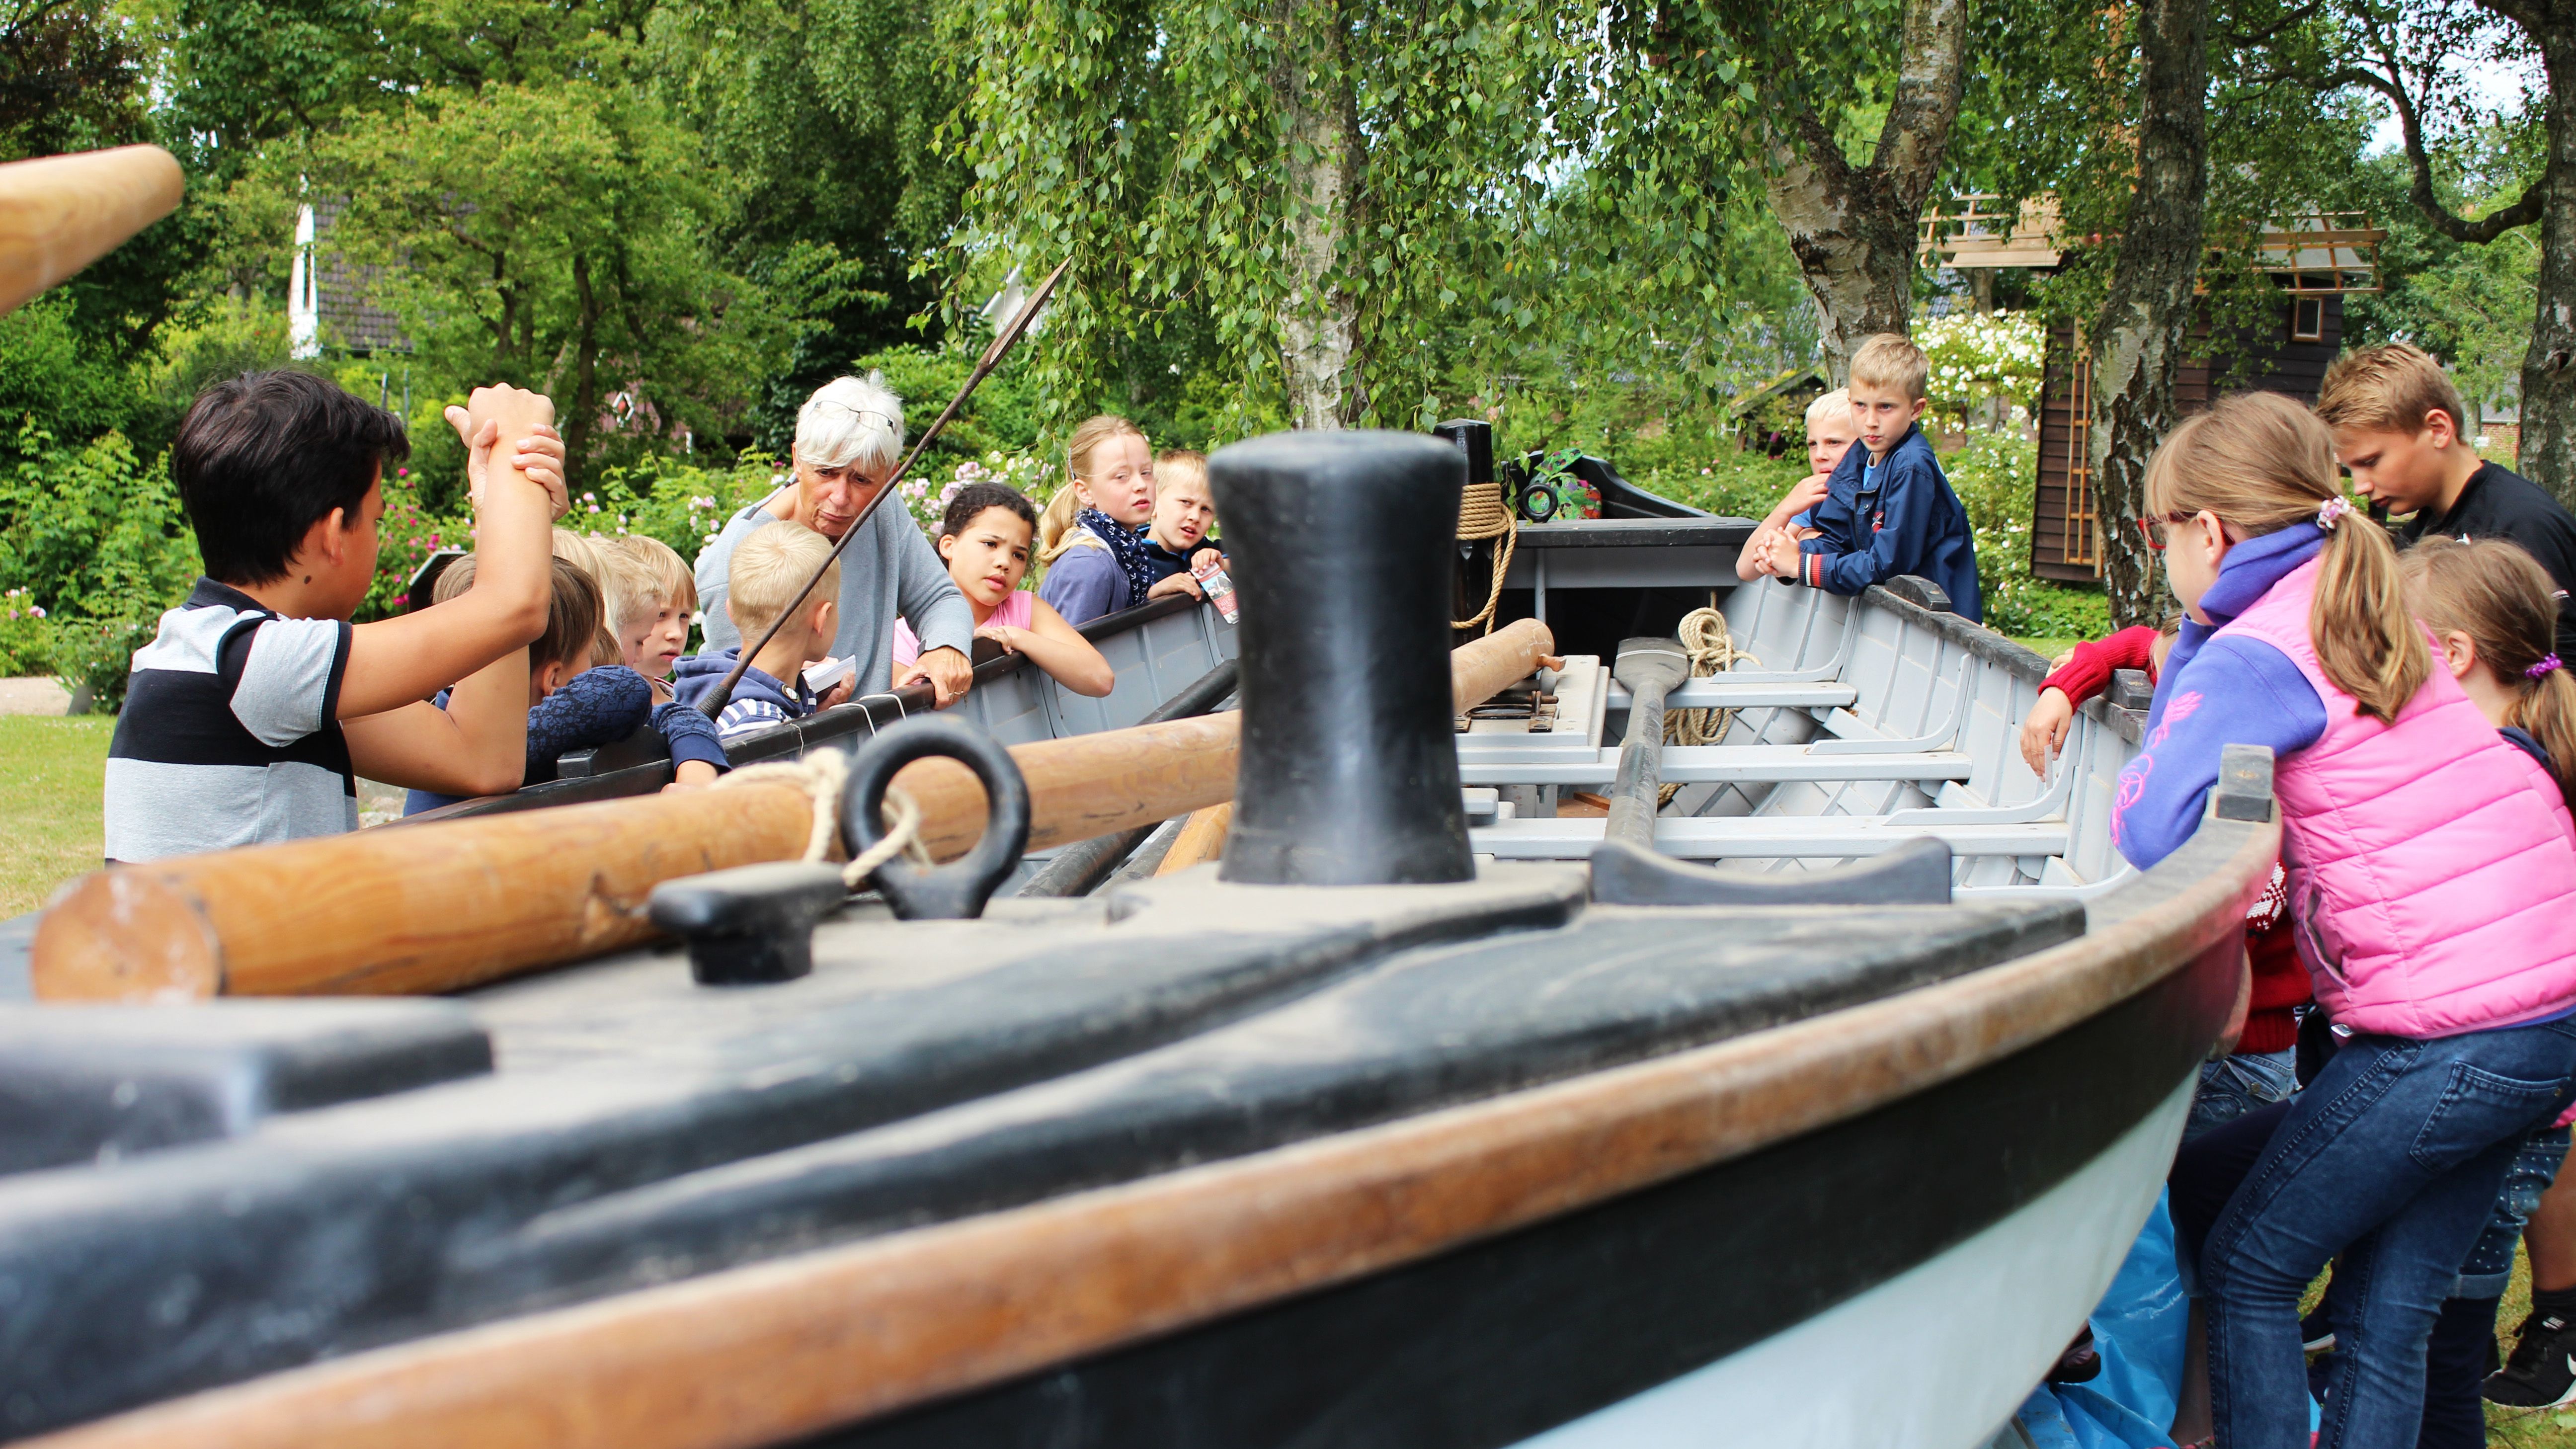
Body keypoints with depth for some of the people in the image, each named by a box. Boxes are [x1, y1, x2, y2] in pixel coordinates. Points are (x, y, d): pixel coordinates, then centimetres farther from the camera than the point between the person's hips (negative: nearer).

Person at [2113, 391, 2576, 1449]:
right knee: (2389, 1318, 13)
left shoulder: (2252, 656, -11)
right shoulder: (2372, 610, 15)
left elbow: (2149, 835, -20)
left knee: (2247, 1269, 7)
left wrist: (2187, 661, -6)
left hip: (2451, 1028, -8)